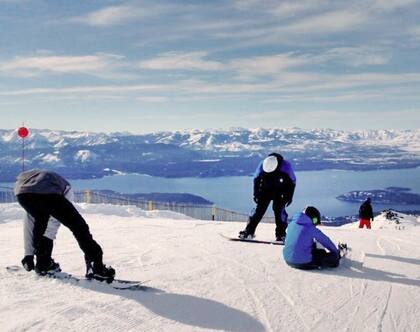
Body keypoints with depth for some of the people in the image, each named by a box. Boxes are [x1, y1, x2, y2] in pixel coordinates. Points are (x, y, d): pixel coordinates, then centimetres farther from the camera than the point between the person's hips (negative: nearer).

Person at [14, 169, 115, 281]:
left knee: (39, 222, 34)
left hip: (21, 192, 4)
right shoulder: (64, 186, 39)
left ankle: (42, 264, 35)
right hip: (47, 192, -4)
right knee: (78, 225, 9)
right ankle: (96, 267, 2)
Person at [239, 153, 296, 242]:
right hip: (265, 190, 2)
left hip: (280, 192, -2)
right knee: (259, 209, -5)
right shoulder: (262, 165, -22)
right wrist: (256, 194, -2)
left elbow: (292, 181, -12)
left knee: (279, 210, -12)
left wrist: (289, 196, -11)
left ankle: (281, 234, 0)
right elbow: (256, 179, -3)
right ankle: (249, 231, 0)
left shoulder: (285, 166, -27)